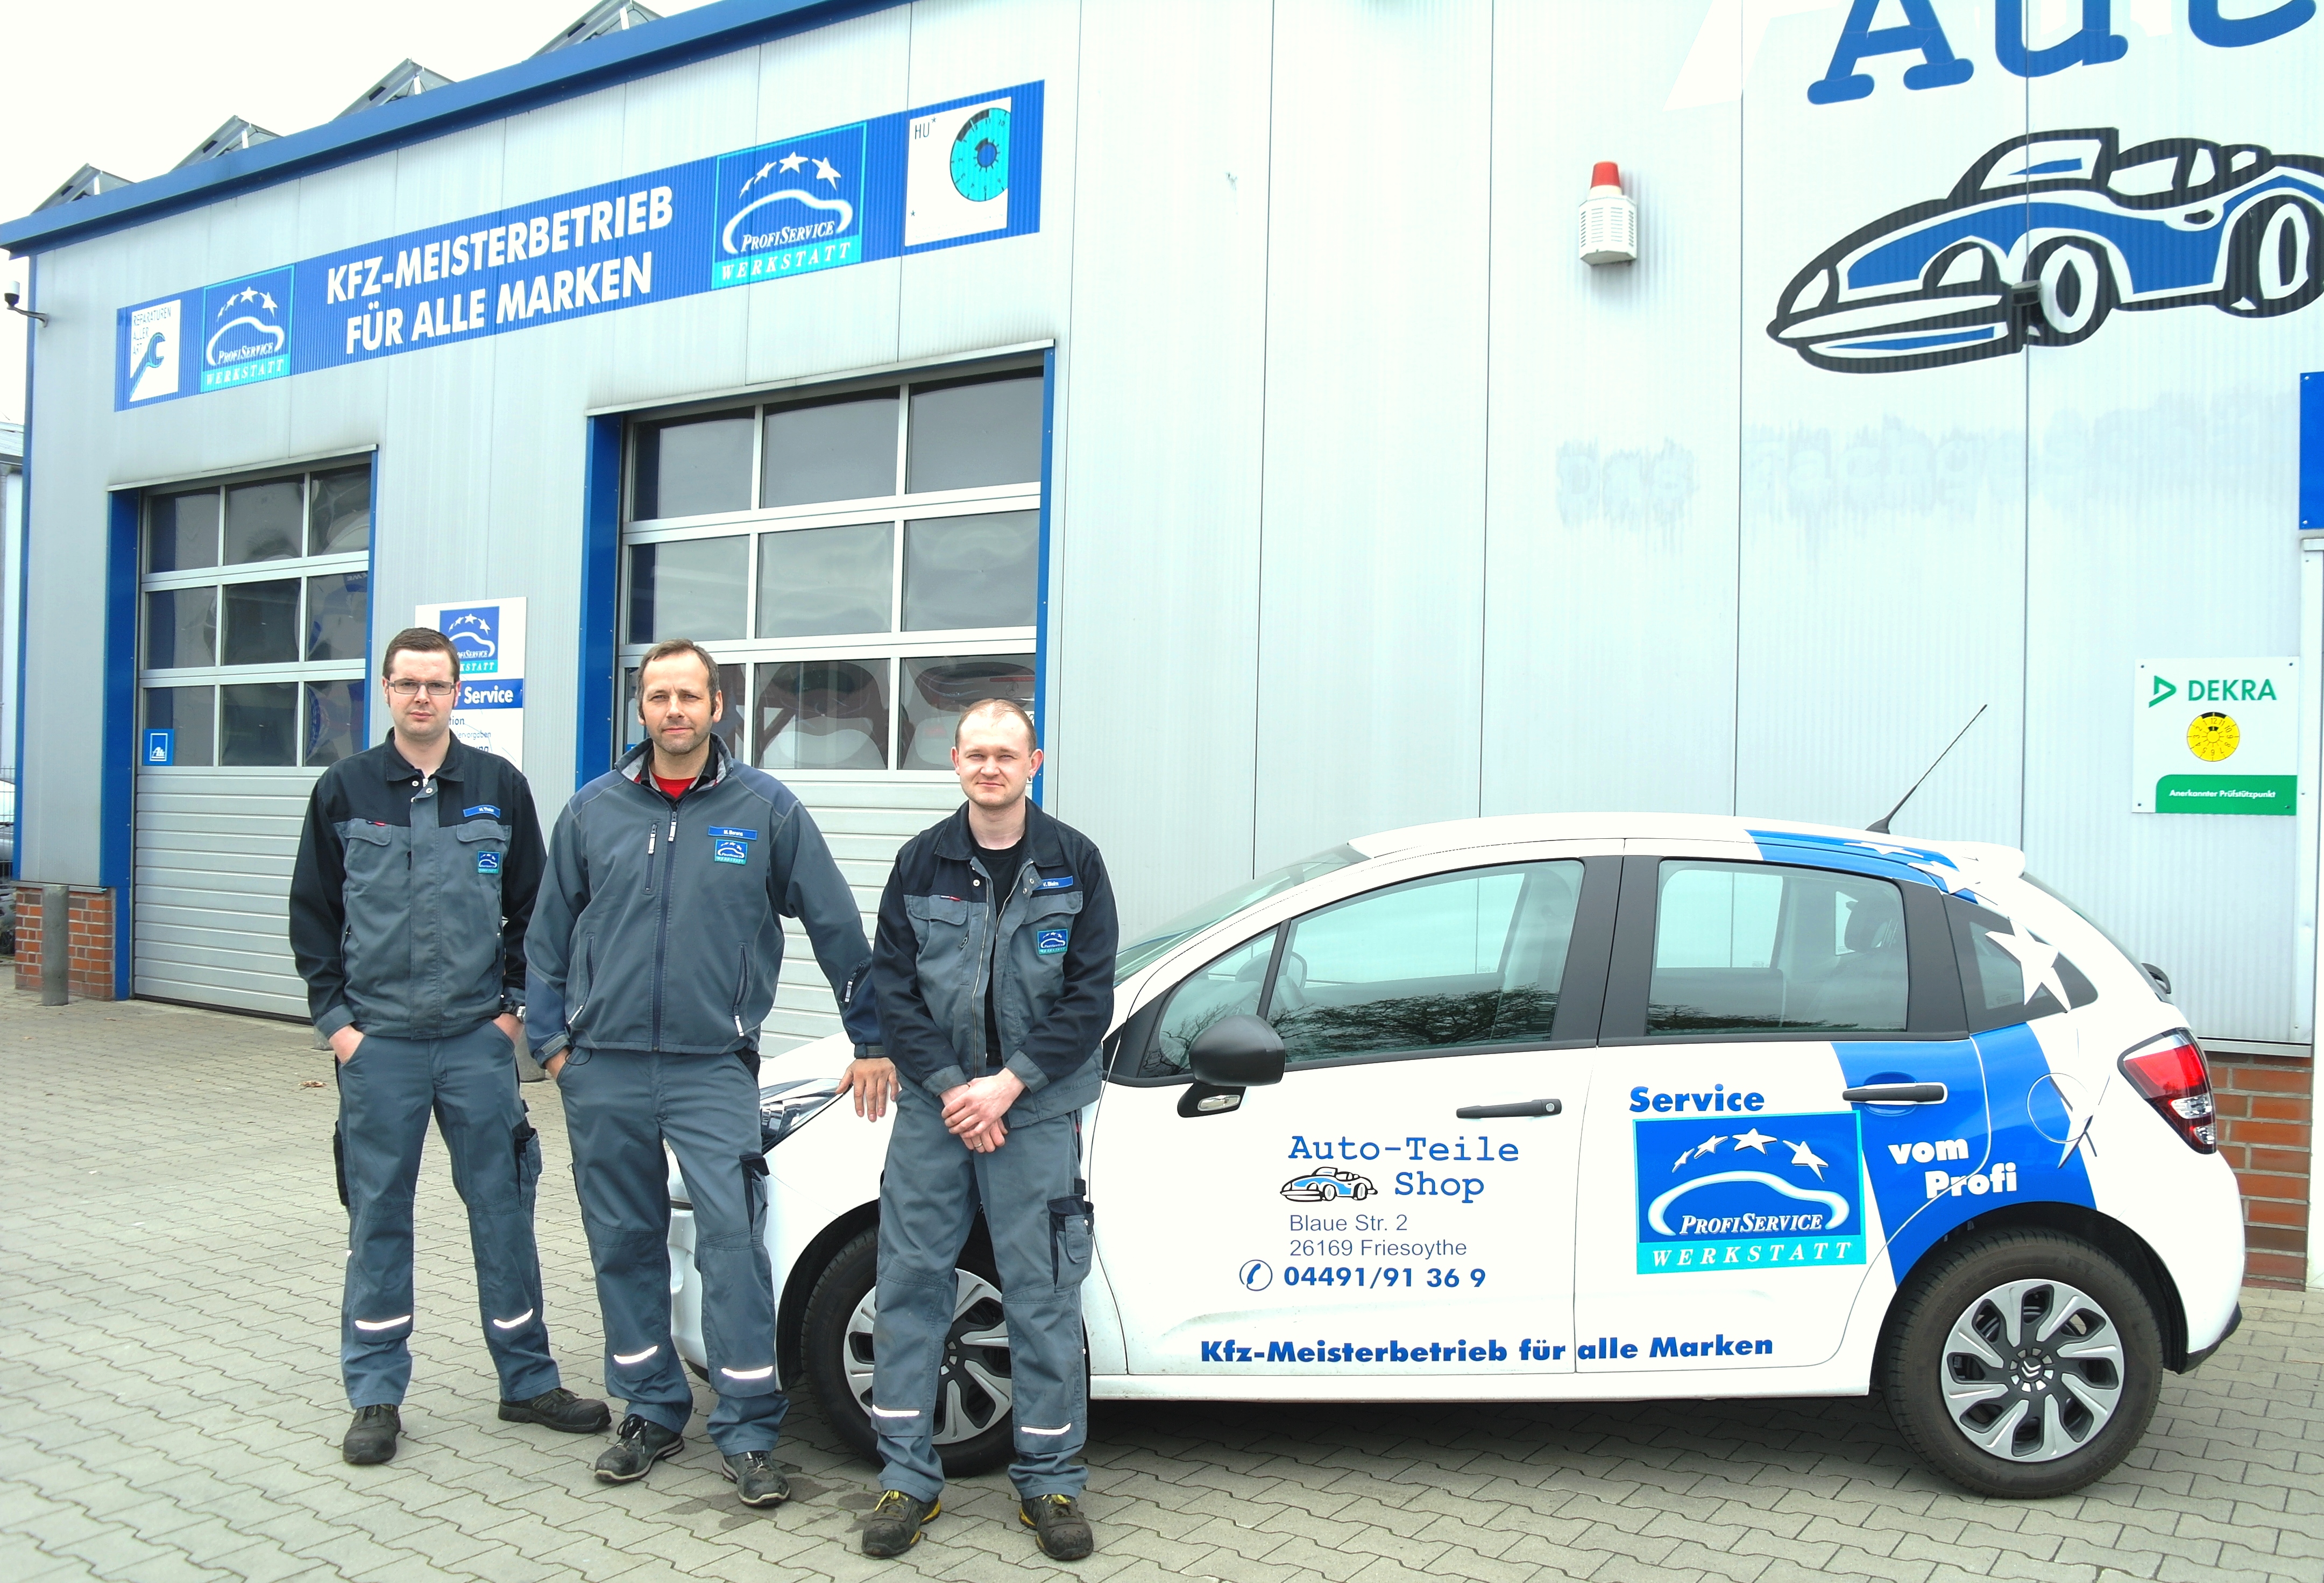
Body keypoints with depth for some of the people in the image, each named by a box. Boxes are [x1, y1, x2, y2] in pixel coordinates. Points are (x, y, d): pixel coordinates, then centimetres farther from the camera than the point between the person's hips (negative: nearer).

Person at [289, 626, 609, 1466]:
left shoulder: (500, 786, 4)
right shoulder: (345, 789, 3)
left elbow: (531, 907, 8)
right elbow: (313, 913, 6)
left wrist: (516, 1004, 1)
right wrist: (335, 1017, -1)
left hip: (478, 1040, 0)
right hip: (377, 1043, 0)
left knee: (502, 1207, 6)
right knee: (378, 1216, 7)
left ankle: (528, 1381, 18)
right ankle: (377, 1397, 19)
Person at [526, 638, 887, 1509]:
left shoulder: (766, 808, -1)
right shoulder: (593, 809, 6)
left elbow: (836, 927, 3)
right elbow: (551, 932, 15)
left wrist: (871, 1039, 4)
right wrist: (551, 1036, 9)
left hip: (712, 1067, -3)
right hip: (604, 1069, 3)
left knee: (732, 1238, -10)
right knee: (624, 1242, 11)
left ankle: (747, 1433, 1)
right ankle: (651, 1412, 26)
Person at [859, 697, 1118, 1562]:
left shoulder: (1073, 863, 0)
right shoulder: (922, 863, 4)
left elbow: (1091, 996, -3)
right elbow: (892, 987, 2)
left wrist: (1007, 1085, -11)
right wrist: (950, 1089, -9)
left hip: (1036, 1111, -2)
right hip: (933, 1105, 2)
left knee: (1043, 1297, 2)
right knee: (910, 1285, 5)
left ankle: (1050, 1481, 16)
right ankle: (908, 1477, 17)